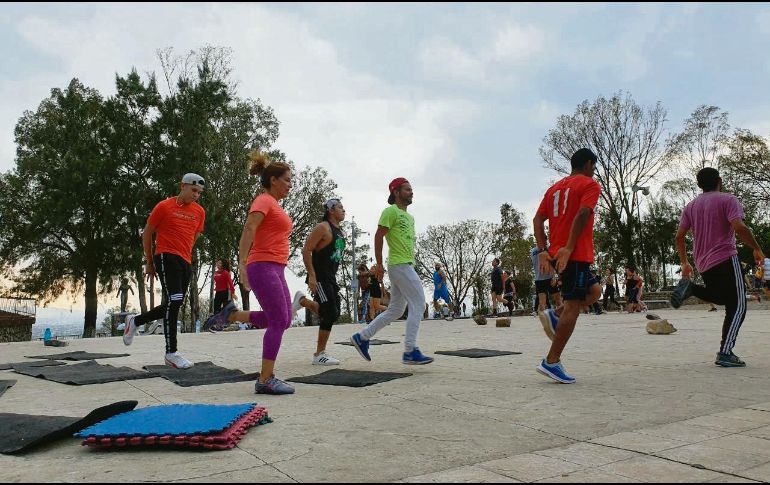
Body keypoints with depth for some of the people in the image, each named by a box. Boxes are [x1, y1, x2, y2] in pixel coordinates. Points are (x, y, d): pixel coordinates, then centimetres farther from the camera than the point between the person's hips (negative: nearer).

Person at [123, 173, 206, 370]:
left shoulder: (200, 212, 12)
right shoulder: (164, 206, -1)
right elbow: (147, 234, 6)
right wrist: (150, 262, 9)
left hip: (186, 262, 7)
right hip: (167, 258, -6)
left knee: (173, 305, 8)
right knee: (174, 301, -16)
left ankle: (135, 321, 33)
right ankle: (171, 353, -10)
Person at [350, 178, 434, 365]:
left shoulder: (409, 217, 22)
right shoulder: (391, 211, -6)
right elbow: (378, 236, -11)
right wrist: (379, 264, -15)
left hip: (406, 266, 10)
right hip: (400, 265, -10)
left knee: (395, 310, 11)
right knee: (418, 304, -11)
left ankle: (361, 337, 18)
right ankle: (411, 351, -8)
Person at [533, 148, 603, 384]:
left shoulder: (555, 187, 20)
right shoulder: (590, 184, -1)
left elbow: (538, 219, 12)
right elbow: (582, 214, -18)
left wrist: (543, 251, 7)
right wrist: (568, 248, -23)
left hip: (556, 254, 8)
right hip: (576, 254, -8)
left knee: (594, 290, 23)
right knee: (572, 306, -6)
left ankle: (554, 315, 5)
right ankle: (552, 362, -8)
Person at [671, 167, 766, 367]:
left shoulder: (691, 206, 13)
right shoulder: (728, 200, -4)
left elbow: (679, 236, 10)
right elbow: (739, 227, -18)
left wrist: (685, 263, 19)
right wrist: (757, 249, -6)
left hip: (703, 264, 6)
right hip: (725, 259, -6)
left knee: (724, 298, 25)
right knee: (737, 306, 0)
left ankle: (690, 286, -2)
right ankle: (725, 353, -9)